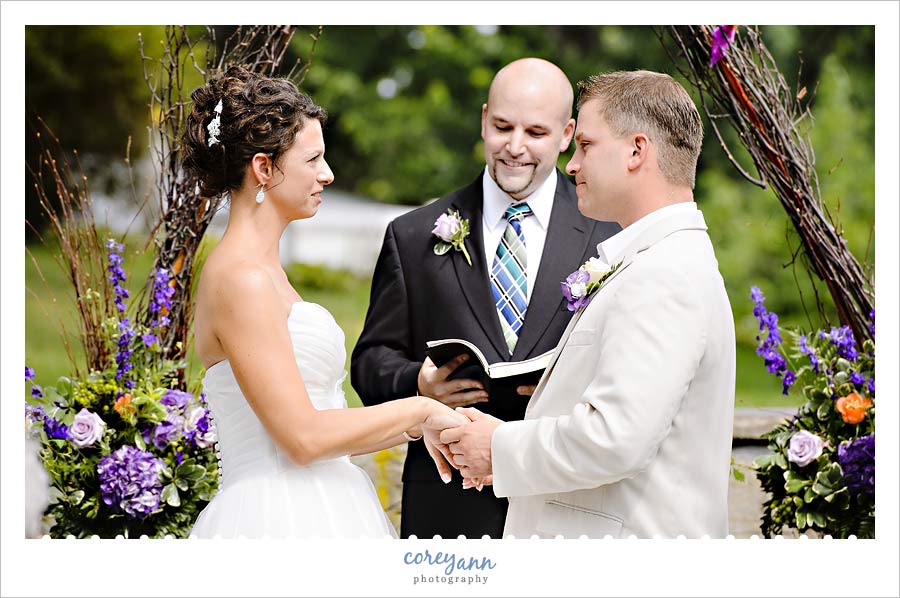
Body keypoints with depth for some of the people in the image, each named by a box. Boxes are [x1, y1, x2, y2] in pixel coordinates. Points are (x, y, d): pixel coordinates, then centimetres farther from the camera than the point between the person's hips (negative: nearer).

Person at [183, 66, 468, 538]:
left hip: (311, 512, 9)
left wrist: (417, 427, 7)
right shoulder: (242, 280, -15)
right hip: (280, 517, -9)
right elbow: (302, 436, -18)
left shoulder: (263, 269, 15)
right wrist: (418, 411, -8)